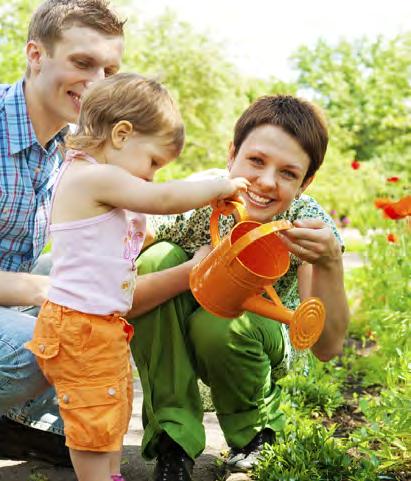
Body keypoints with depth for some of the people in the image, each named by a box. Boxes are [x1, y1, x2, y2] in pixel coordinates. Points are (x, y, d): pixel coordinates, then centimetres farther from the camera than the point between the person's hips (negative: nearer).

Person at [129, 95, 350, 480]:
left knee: (217, 325, -35)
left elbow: (325, 347, -28)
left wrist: (330, 264, -44)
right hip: (177, 344, 1)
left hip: (259, 344, -1)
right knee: (158, 259, -28)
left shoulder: (308, 222, -24)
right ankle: (173, 443, -16)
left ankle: (256, 432, 1)